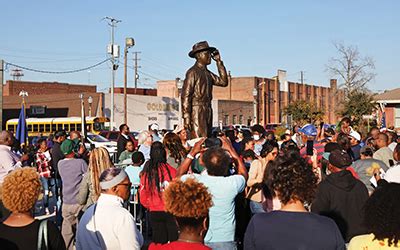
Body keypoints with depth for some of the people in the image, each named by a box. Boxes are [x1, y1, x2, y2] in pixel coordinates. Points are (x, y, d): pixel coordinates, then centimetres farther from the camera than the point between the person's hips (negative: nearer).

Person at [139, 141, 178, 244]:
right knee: (174, 240, 9)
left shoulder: (146, 173, -8)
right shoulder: (172, 171, -12)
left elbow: (143, 197, -2)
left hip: (155, 212, 2)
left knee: (159, 242, 11)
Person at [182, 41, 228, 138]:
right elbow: (185, 96, -13)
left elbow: (223, 82, 13)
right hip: (196, 111, -8)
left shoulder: (207, 73, 18)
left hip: (207, 112, 8)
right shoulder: (192, 72, -8)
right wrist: (186, 117, -19)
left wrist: (219, 61, 13)